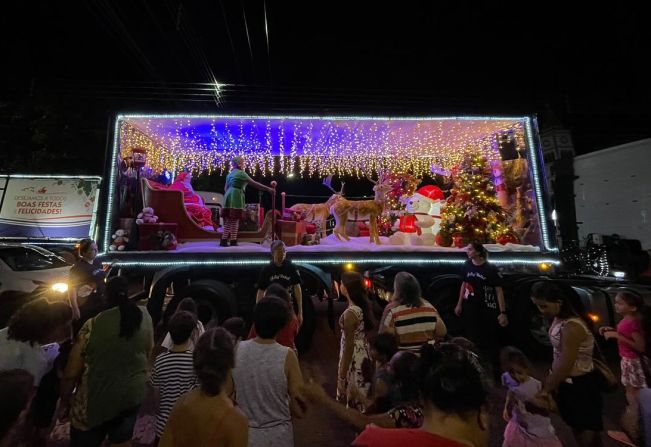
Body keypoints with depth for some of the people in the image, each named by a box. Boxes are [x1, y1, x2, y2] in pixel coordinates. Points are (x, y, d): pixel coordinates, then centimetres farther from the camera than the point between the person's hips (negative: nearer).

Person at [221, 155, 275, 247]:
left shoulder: (230, 173, 20)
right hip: (236, 197, -9)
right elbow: (254, 184, -12)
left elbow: (226, 188, 21)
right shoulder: (241, 173, -6)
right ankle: (233, 241, 0)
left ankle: (224, 240, 14)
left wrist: (226, 199, 26)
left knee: (229, 220, 11)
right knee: (234, 220, -4)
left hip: (229, 196, 9)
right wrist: (268, 189, -11)